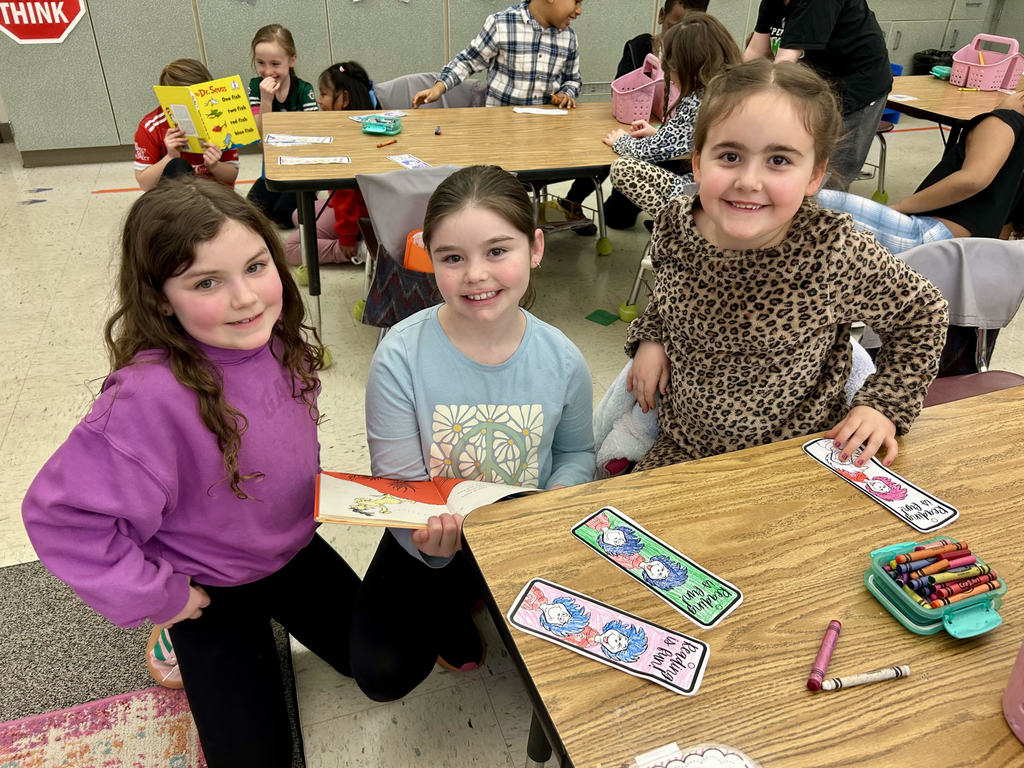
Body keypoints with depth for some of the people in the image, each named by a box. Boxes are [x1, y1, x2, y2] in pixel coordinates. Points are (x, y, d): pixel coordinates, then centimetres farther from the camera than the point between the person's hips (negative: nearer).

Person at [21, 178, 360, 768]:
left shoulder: (280, 341, -17)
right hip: (209, 584, -5)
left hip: (293, 547, 5)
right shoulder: (148, 399, -37)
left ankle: (271, 614, 35)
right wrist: (154, 599, -19)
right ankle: (183, 640, 26)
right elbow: (62, 513, -29)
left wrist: (305, 499, 5)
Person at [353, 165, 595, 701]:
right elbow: (398, 482, -16)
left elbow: (576, 453, 5)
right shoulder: (400, 357, -21)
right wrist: (430, 544, -36)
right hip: (432, 539, -1)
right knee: (382, 673, -15)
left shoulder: (561, 360, -12)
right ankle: (452, 612, 18)